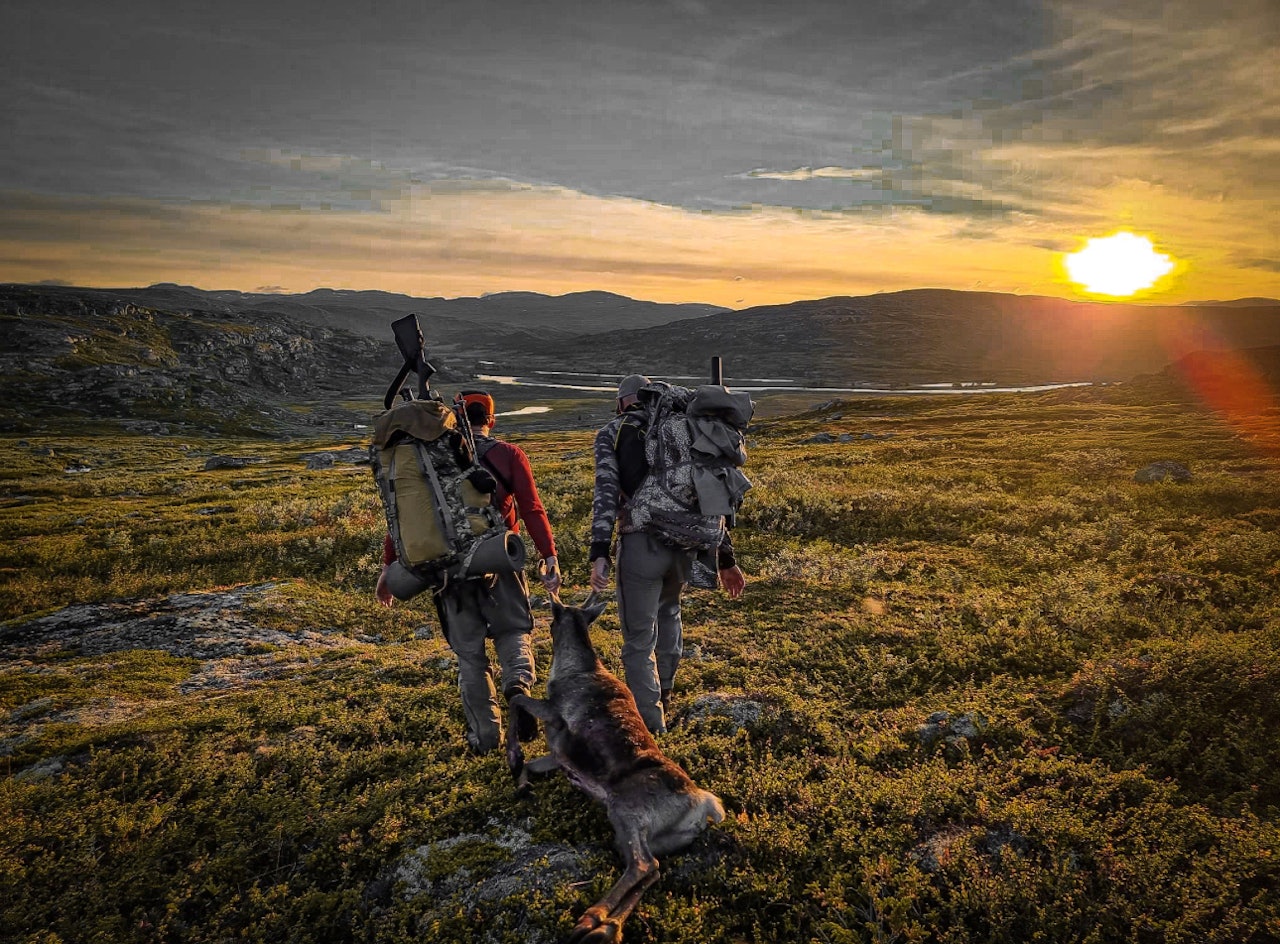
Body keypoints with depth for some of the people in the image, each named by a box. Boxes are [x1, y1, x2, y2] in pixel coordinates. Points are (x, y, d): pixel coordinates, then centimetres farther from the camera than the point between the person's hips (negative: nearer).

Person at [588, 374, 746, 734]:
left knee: (638, 639, 10)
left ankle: (651, 724, 13)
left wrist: (599, 553, -16)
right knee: (668, 610, 33)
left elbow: (606, 490, -10)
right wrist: (726, 559, 15)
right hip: (686, 543, 5)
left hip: (641, 545, -5)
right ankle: (663, 697, 44)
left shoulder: (612, 432, 7)